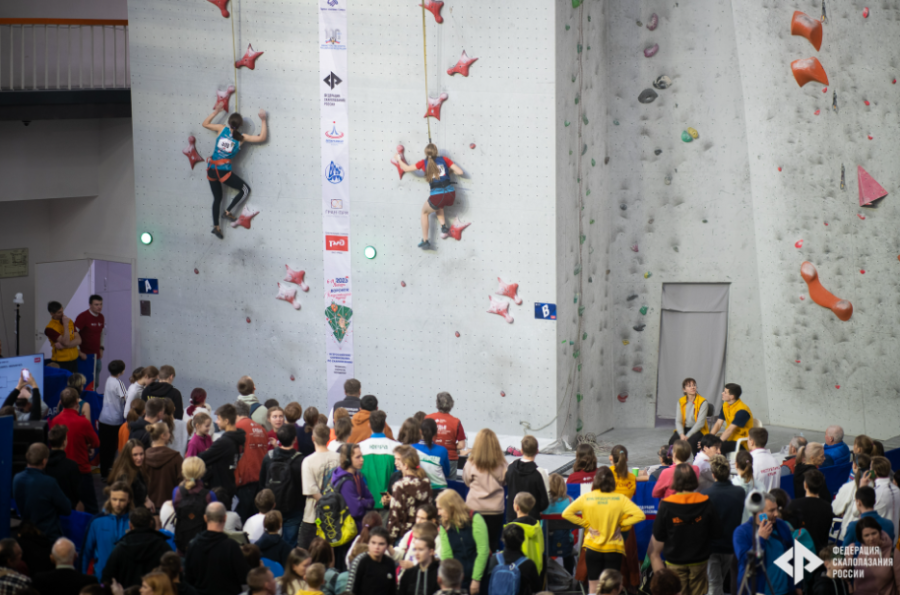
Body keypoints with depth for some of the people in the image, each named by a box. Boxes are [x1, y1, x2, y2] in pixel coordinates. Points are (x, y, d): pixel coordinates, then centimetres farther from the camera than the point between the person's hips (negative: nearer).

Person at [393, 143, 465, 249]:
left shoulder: (424, 163, 6)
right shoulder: (444, 159, 9)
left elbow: (406, 168, 17)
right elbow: (460, 172, 6)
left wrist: (398, 159, 34)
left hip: (437, 196, -3)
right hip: (451, 195, 3)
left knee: (424, 212, 29)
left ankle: (425, 241, 26)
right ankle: (444, 226, 25)